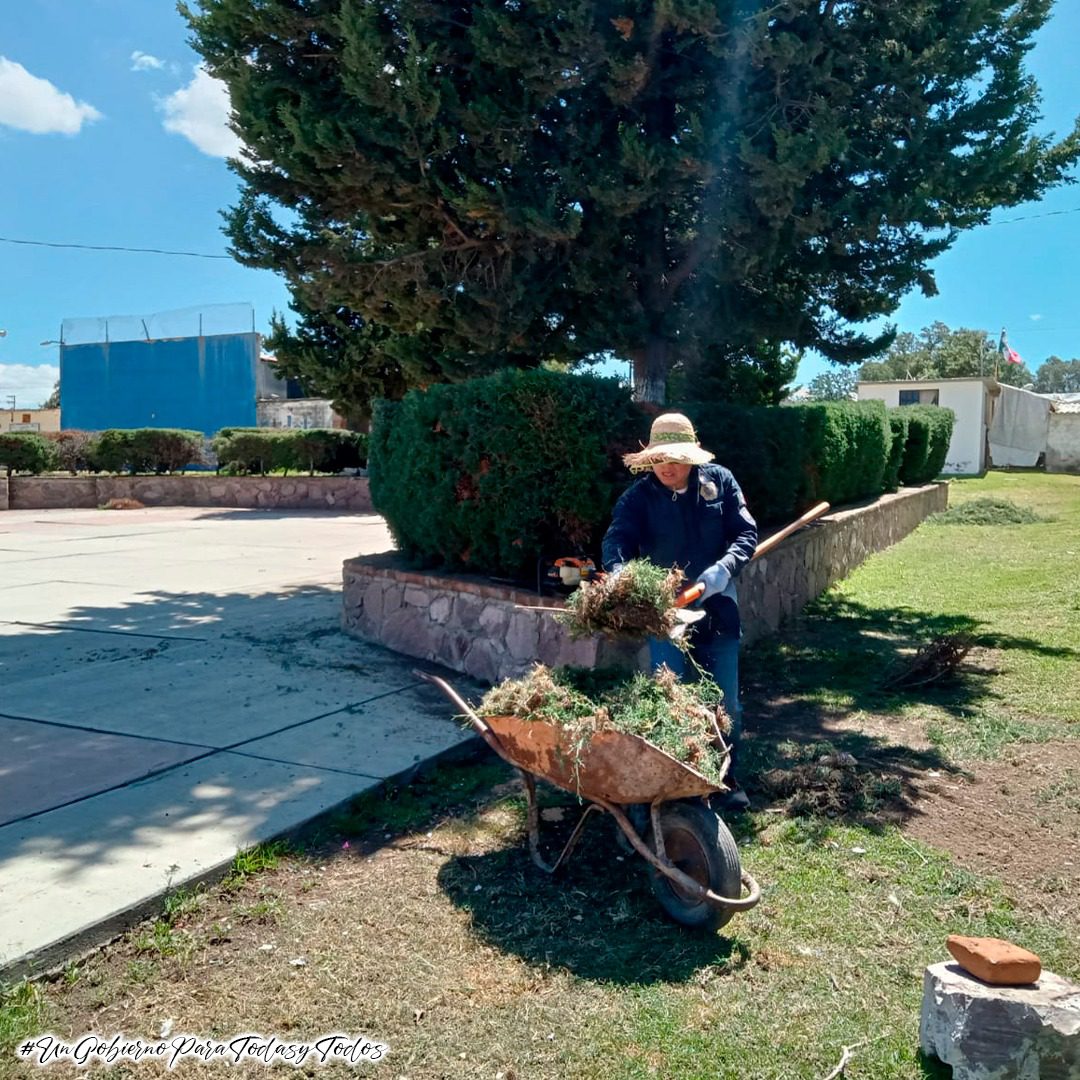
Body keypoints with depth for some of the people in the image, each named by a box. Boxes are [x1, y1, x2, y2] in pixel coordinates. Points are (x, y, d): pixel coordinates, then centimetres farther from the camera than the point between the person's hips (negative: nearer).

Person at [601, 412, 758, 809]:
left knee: (726, 703, 13)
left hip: (718, 611, 2)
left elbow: (746, 533, -4)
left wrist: (724, 567, -24)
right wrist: (618, 574, -44)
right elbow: (618, 539, -22)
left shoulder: (720, 481, -3)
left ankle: (727, 780, 33)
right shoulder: (638, 497, -7)